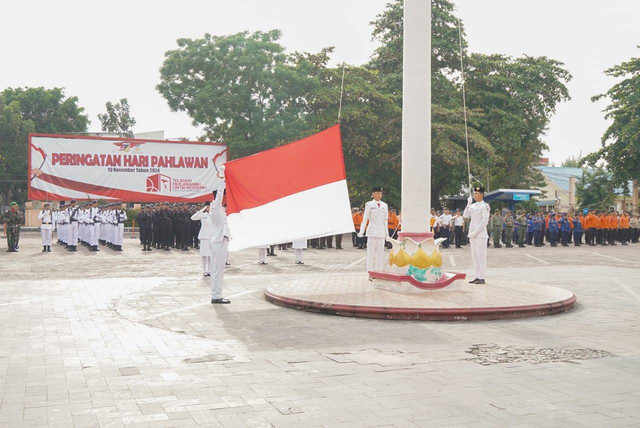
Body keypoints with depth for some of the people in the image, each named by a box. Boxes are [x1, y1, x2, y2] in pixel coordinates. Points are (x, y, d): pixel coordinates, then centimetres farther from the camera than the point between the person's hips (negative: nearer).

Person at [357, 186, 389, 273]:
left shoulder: (384, 206, 10)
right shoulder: (369, 205, -2)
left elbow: (385, 221, 13)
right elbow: (365, 219, -4)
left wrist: (386, 234, 11)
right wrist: (361, 232, -11)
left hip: (381, 232, 4)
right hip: (372, 231, -4)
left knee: (380, 253, 5)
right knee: (371, 252, -2)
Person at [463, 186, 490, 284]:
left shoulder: (484, 206, -10)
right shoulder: (473, 205, 14)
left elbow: (485, 221, -15)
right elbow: (465, 215, 9)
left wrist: (476, 232, -17)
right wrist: (468, 204, 0)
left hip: (480, 235, -8)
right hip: (472, 234, 8)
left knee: (481, 256, -5)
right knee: (474, 256, 11)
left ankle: (482, 278, -1)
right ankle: (477, 276, 17)